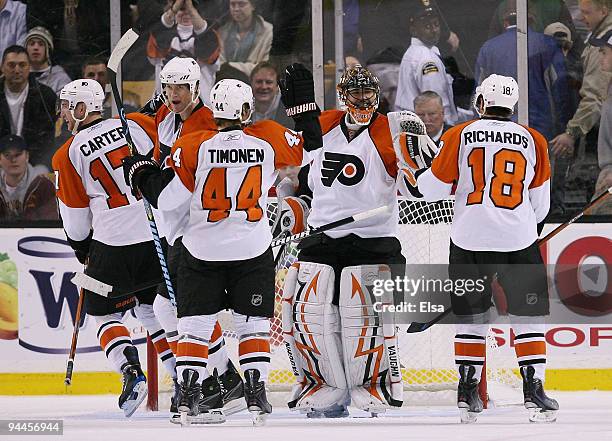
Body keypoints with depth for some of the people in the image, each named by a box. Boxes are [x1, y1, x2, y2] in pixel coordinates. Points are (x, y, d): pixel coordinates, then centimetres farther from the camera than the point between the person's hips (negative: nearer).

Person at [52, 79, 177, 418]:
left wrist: (82, 249, 23)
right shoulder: (133, 125, 3)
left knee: (104, 311, 12)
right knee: (149, 305, 21)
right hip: (160, 232, 4)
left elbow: (75, 220, 6)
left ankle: (131, 371, -9)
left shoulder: (68, 156, -3)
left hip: (114, 244, -4)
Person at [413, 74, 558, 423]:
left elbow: (434, 189, 2)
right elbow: (540, 203, 10)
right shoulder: (533, 140, 3)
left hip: (470, 240, 1)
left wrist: (419, 169, 22)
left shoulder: (460, 136, -1)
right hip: (519, 240, 0)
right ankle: (534, 389, 0)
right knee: (529, 316, 8)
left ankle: (468, 390, 12)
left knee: (471, 315, 14)